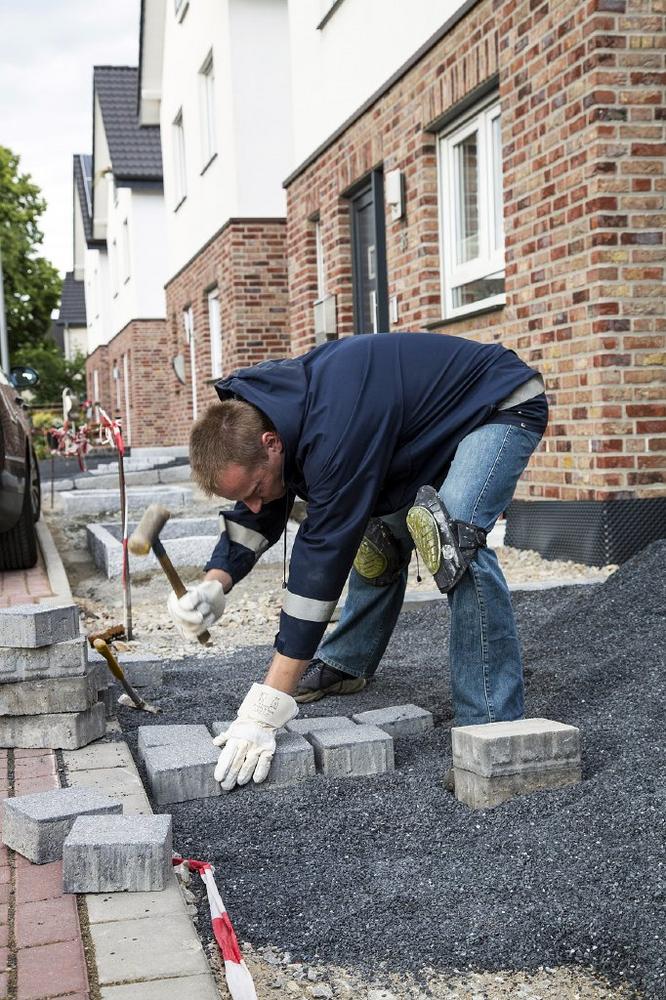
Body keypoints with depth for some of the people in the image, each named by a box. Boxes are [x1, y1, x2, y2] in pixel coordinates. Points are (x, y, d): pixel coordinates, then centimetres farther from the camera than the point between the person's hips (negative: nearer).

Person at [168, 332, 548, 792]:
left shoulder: (335, 429, -39)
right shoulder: (259, 416, -11)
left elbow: (324, 554, -39)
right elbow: (258, 517, 1)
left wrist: (264, 710, -40)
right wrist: (213, 586, -20)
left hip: (504, 406, -9)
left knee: (457, 535, -28)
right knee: (380, 532, 10)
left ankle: (494, 724, -20)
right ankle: (346, 663, 31)